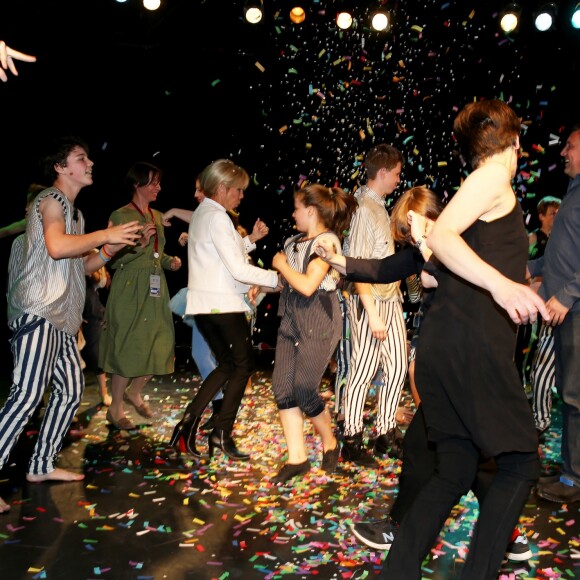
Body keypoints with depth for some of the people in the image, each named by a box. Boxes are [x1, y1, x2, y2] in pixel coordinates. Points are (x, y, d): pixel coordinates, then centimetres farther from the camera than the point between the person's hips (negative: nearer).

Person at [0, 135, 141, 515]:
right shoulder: (51, 199, -5)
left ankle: (42, 466, 19)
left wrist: (112, 247, 11)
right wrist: (105, 235, -16)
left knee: (71, 390, 9)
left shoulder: (74, 212, 23)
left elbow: (84, 266, 25)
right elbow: (57, 246, -25)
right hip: (38, 312, -10)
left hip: (61, 316, 10)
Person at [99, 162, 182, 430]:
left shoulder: (158, 216, 14)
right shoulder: (120, 216, -7)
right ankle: (115, 408, 13)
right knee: (127, 347, -2)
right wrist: (139, 245, -23)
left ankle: (134, 392, 30)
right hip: (130, 290, -7)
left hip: (155, 290, 7)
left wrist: (170, 261, 4)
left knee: (159, 346, 7)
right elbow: (113, 260, -10)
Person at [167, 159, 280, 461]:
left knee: (226, 365, 15)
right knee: (244, 364, 4)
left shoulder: (201, 214, 15)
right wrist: (276, 278, -13)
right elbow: (238, 269, -19)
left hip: (203, 304, 9)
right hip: (223, 304, -9)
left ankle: (189, 421, 8)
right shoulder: (217, 218, -15)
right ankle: (222, 433, 5)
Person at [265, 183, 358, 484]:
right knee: (282, 388, -1)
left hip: (318, 323, -7)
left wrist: (281, 264, -8)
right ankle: (297, 459, 8)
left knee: (304, 389, -8)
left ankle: (330, 442, 19)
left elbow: (307, 285, -20)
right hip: (291, 320, 7)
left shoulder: (326, 241, -10)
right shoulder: (294, 242, 12)